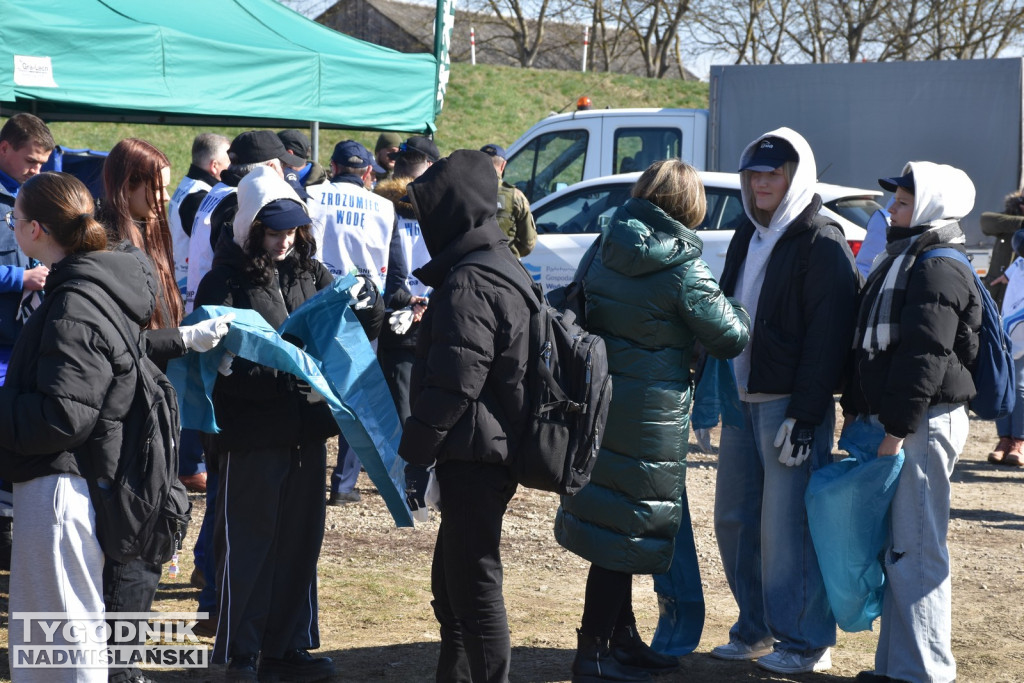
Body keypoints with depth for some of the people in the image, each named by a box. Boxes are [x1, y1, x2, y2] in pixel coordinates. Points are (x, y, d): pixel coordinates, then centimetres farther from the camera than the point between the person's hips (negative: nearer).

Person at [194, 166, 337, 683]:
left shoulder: (310, 272, 9)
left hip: (307, 430, 6)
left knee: (300, 541, 12)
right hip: (252, 436, -5)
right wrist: (282, 374, -25)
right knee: (249, 543, 2)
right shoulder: (225, 282, -7)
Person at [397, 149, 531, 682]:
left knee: (474, 588, -5)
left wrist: (412, 452, -15)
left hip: (474, 457, -11)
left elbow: (453, 385, -22)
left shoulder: (468, 286, -17)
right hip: (495, 453, 11)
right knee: (451, 583, 20)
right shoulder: (502, 269, 16)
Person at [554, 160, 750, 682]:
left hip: (597, 399, 7)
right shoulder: (682, 270, -15)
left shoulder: (607, 250, 3)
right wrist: (737, 312, 13)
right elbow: (730, 337, -7)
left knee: (610, 517, 17)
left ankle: (623, 640, 29)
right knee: (627, 528, 1)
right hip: (648, 415, -7)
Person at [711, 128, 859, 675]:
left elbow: (826, 339, -15)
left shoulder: (820, 244, -9)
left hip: (791, 404, -8)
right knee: (734, 518, 11)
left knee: (787, 525, -6)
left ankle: (805, 642, 4)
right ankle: (757, 630, 22)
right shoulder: (747, 237, 16)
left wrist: (804, 416, -20)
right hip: (742, 400, 8)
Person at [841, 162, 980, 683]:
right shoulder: (903, 259, 20)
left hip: (923, 424, -10)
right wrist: (856, 410, 22)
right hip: (893, 422, 10)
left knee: (914, 549, -9)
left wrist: (896, 430, -23)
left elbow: (925, 357, -21)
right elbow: (870, 345, 24)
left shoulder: (940, 269, -14)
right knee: (895, 547, 13)